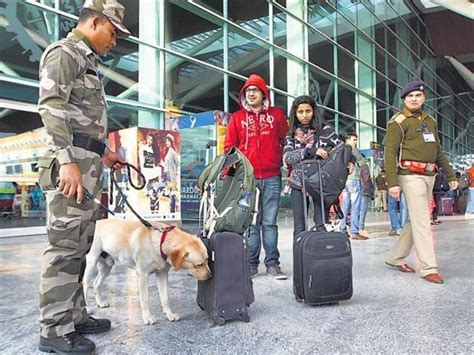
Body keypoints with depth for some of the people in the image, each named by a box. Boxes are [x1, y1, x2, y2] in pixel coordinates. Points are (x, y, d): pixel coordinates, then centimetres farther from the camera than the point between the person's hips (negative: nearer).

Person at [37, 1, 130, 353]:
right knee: (65, 247, -7)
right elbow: (51, 106, -16)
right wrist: (68, 161, -23)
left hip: (87, 165, 10)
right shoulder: (64, 52, -3)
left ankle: (75, 316, 22)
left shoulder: (87, 60, 25)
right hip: (71, 166, -10)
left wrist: (102, 153, 24)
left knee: (79, 246, 12)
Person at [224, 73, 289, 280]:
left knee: (269, 222, 4)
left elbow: (286, 142, 11)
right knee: (250, 222, 4)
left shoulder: (276, 114, 11)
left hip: (272, 177, 0)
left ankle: (272, 263, 10)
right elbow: (229, 147, 9)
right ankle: (251, 264, 11)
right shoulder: (237, 117, 11)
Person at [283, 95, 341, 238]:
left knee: (322, 224, -6)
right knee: (299, 228, 5)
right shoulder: (291, 135, 6)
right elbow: (286, 157, -9)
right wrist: (311, 151, -21)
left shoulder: (324, 129, 0)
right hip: (298, 184, 2)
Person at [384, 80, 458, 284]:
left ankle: (395, 258, 22)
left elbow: (439, 151, 23)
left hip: (429, 176, 8)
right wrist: (392, 183, -18)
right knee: (422, 222, -8)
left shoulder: (430, 121, 19)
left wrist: (450, 176, 19)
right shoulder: (398, 122, -4)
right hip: (411, 175, -8)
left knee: (416, 220, 11)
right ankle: (428, 268, -3)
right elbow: (390, 154, -11)